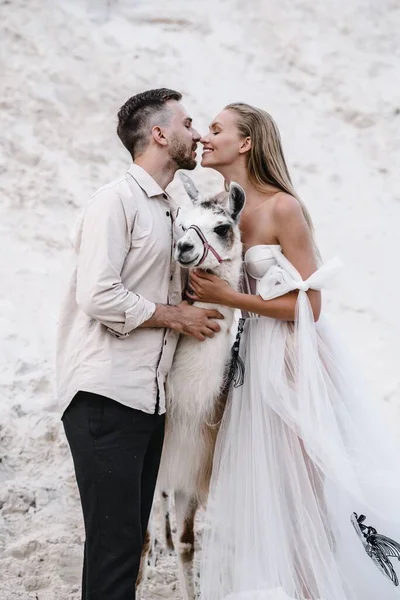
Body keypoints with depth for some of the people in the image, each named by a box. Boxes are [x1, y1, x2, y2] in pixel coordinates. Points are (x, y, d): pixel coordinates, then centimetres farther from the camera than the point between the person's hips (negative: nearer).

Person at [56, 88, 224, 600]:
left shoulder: (168, 212, 19)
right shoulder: (117, 199, -7)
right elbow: (98, 297, -18)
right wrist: (176, 316, -8)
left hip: (148, 399, 9)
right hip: (105, 398, -8)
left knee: (131, 538, 10)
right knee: (114, 542, -8)